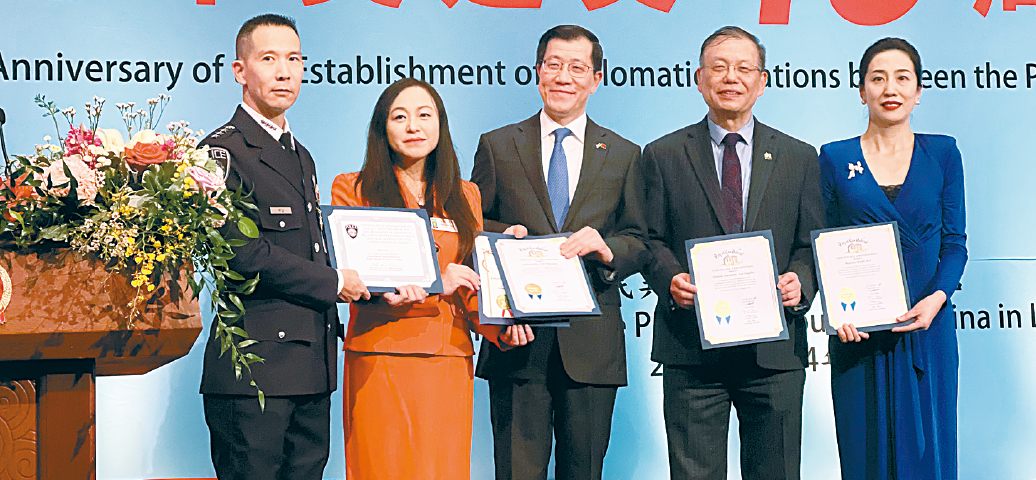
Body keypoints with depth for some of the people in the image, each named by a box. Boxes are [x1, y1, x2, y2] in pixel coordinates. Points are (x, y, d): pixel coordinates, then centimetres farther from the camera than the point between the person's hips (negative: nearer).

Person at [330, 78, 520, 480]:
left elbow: (475, 279, 16)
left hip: (449, 360, 3)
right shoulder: (353, 189, 6)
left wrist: (499, 326, -6)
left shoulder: (465, 197, 17)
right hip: (380, 359, -3)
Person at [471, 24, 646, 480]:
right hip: (518, 340, -1)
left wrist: (605, 248, -13)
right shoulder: (497, 147, 9)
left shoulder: (624, 155, 12)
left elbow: (639, 244, 8)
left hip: (591, 345, 1)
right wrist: (502, 235, -11)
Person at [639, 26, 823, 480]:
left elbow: (812, 245, 10)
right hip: (691, 347, -1)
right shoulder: (662, 156, 8)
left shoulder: (799, 158, 11)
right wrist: (671, 280, -14)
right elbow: (652, 241, 6)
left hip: (775, 350, 1)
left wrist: (800, 282, -11)